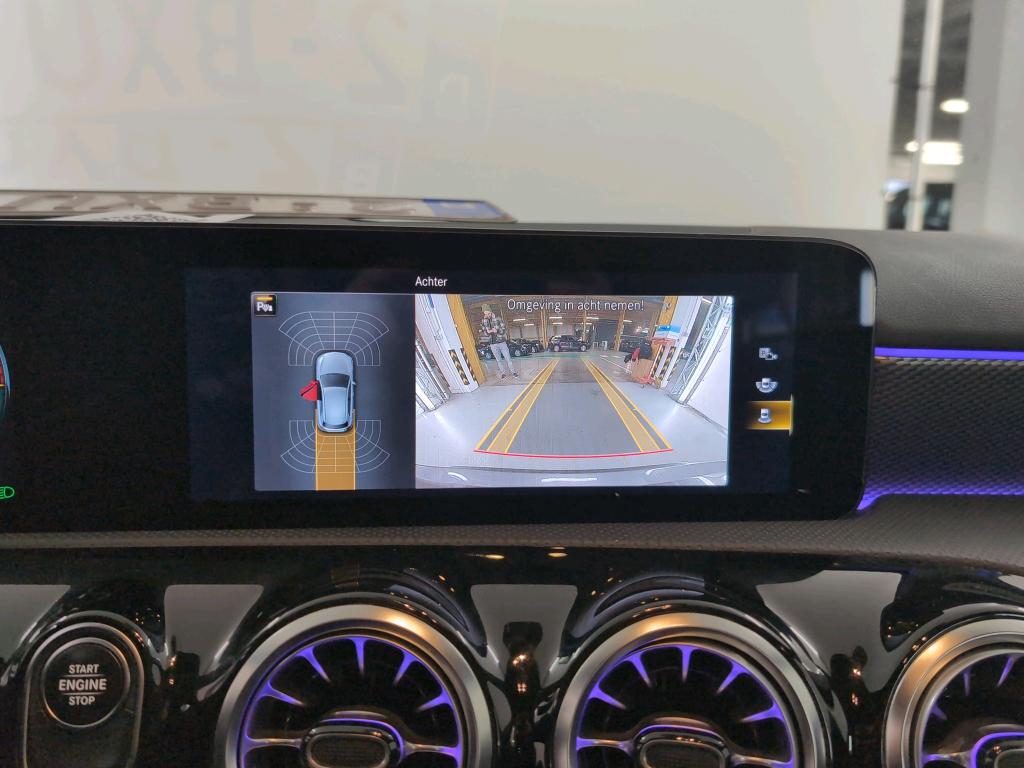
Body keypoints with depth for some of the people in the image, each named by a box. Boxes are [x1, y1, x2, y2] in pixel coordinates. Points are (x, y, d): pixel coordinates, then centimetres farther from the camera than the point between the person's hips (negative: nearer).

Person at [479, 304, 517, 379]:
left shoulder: (497, 319, -7)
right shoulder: (483, 322, 0)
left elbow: (503, 329, -8)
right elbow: (485, 334, 2)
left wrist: (496, 330, -25)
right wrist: (488, 332, -20)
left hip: (502, 342, -2)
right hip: (493, 344, 2)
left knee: (508, 358, 2)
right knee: (498, 360, 11)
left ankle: (513, 372, 13)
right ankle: (502, 373, 24)